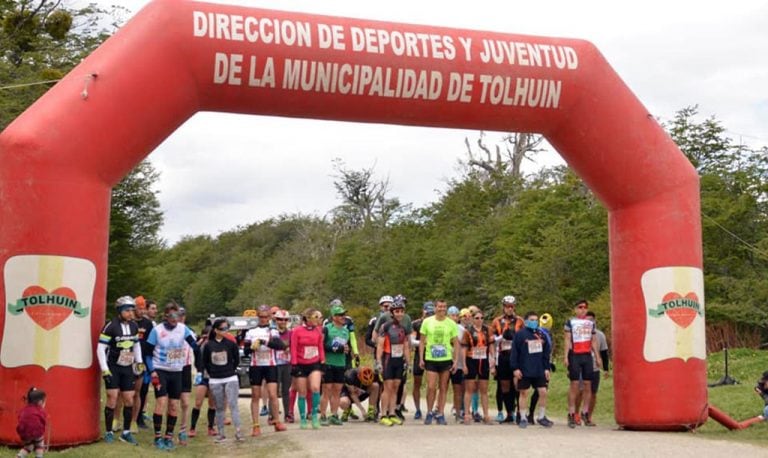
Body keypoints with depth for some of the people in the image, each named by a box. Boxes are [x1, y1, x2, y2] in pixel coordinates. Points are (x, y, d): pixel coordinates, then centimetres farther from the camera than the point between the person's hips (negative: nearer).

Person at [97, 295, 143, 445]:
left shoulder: (134, 326, 3)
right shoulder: (111, 326, -15)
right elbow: (101, 348, -13)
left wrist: (139, 361, 11)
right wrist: (104, 369, -15)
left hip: (127, 368, 5)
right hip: (113, 368, -5)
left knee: (129, 400, 4)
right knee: (112, 398, -7)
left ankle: (126, 432, 15)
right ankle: (108, 432, 5)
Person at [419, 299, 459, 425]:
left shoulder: (451, 324, 3)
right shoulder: (427, 322, 2)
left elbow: (456, 344, 7)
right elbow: (422, 341, 6)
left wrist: (455, 361, 0)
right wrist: (421, 358, 0)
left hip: (446, 359, 1)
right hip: (430, 359, -1)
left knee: (443, 388, 5)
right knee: (431, 387, -7)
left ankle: (440, 414, 14)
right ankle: (429, 412, 11)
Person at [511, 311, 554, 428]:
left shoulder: (541, 335, 10)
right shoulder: (520, 334, -6)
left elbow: (546, 353, 14)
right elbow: (514, 352, -8)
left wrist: (546, 368, 9)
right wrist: (515, 368, -12)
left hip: (539, 371, 4)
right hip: (524, 371, -4)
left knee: (543, 392, 2)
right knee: (523, 393, 4)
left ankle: (542, 417, 16)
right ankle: (523, 418, 14)